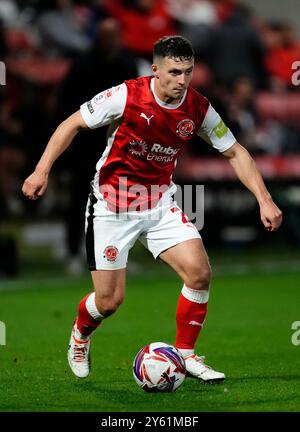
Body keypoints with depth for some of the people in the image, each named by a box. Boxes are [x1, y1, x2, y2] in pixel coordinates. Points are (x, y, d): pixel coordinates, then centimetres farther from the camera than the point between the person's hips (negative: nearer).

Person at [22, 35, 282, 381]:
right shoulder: (125, 96, -20)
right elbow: (73, 124, -8)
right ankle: (80, 334, 34)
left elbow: (235, 152, 2)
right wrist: (42, 170, -15)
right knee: (109, 301, -2)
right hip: (112, 206, -3)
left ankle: (185, 354, 5)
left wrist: (264, 199, -6)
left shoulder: (198, 109, -9)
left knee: (199, 272, -14)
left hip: (159, 204, 4)